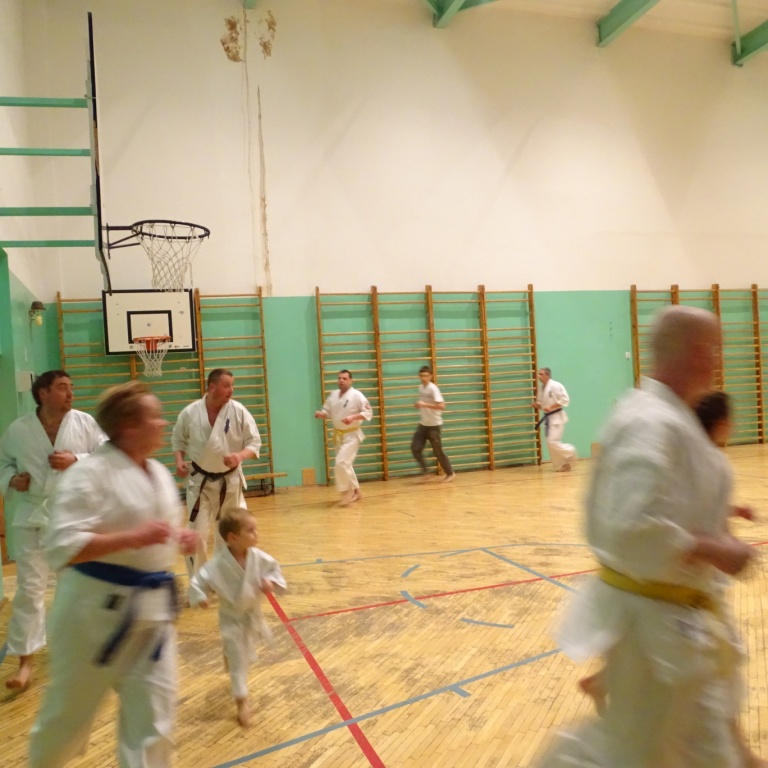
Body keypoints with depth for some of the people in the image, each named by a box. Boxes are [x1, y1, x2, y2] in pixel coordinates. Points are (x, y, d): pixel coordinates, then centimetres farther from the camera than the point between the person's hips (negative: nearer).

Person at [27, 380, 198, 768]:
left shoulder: (158, 473, 5)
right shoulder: (90, 473, -19)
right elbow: (61, 547, -24)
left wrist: (179, 540, -2)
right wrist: (134, 537, -29)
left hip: (152, 607, 6)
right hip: (98, 608, -6)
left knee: (154, 711, 10)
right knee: (70, 709, 17)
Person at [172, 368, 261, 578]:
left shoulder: (238, 411, -13)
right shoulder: (190, 412, -11)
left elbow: (254, 442, -8)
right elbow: (178, 439, 6)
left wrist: (240, 456, -27)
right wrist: (180, 461, -10)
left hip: (230, 481, 1)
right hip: (200, 481, -1)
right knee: (197, 533, -1)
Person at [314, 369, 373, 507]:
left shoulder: (356, 395, -15)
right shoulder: (333, 395, 4)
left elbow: (368, 413, -16)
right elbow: (327, 411, 9)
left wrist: (353, 418, -29)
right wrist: (321, 414, -14)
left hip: (352, 435, -7)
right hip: (338, 435, 7)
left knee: (341, 464, -18)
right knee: (345, 465, 15)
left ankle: (346, 492, -1)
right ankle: (356, 492, 31)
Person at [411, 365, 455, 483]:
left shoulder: (433, 388, -16)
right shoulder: (421, 388, 7)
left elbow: (441, 406, -26)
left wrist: (424, 405, -29)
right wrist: (419, 405, 2)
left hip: (434, 425, -7)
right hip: (423, 424, 7)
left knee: (438, 451, 1)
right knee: (415, 448, -2)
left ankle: (450, 473, 18)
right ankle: (424, 471, 14)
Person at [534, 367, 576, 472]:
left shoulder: (555, 385, -15)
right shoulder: (541, 387, 10)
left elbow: (565, 399, -20)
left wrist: (551, 407, -23)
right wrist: (537, 405, -3)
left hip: (557, 417, -8)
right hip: (548, 418, 8)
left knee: (553, 442, -14)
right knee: (551, 443, 7)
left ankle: (570, 452, 10)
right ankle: (561, 465, 16)